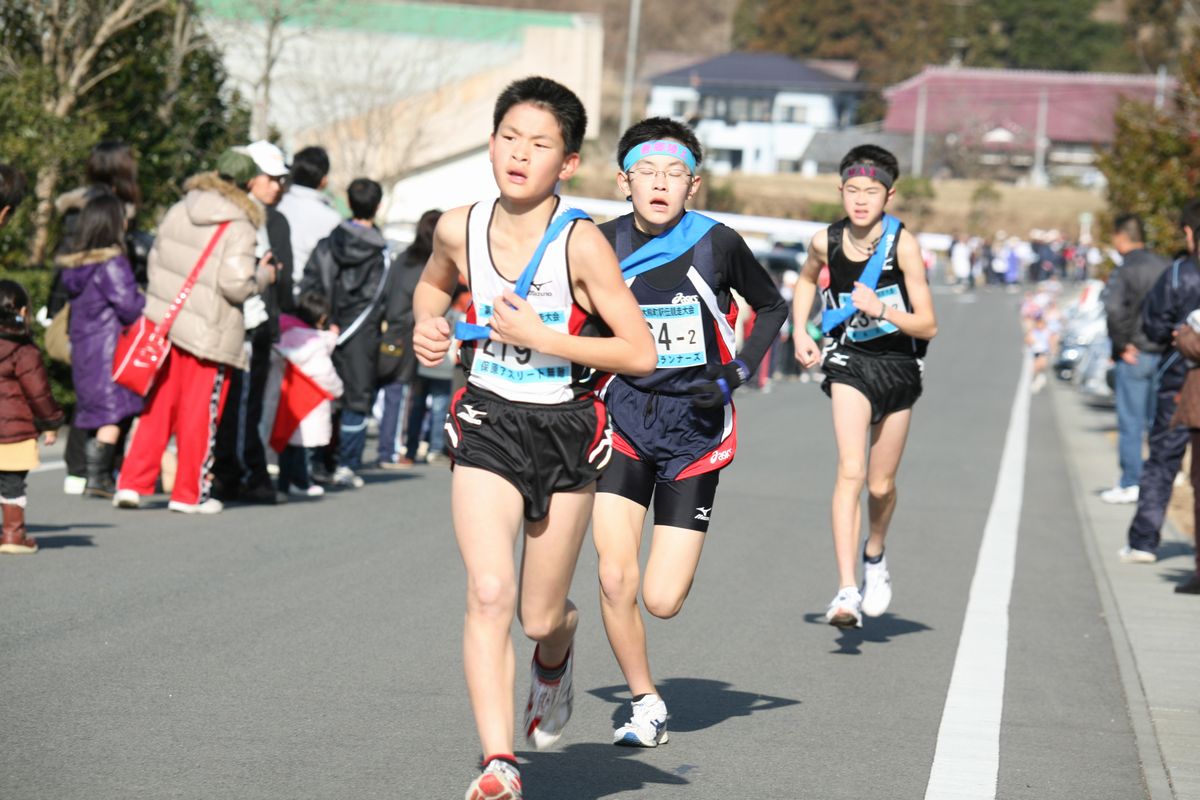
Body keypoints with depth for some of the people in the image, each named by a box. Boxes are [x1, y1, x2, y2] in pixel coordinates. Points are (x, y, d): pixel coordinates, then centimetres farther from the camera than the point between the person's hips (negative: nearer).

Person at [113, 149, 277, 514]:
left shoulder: (177, 213, 5)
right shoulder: (239, 228, -13)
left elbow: (155, 260, 11)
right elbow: (236, 285, -19)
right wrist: (263, 276, 0)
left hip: (163, 320, 5)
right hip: (208, 333, -5)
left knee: (157, 407, 13)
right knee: (200, 415, 6)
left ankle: (132, 482, 9)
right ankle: (190, 494, 13)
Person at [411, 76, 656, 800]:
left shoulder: (581, 243, -16)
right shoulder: (459, 229, -4)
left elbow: (641, 354, -16)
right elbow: (434, 283, 21)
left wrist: (542, 337, -22)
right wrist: (428, 326, 0)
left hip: (565, 430, -1)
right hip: (487, 422, 2)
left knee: (540, 616, 9)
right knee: (489, 595, -18)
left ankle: (556, 658, 48)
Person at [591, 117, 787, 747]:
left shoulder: (717, 244, -8)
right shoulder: (604, 244, -3)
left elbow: (773, 307, 8)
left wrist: (739, 372, -5)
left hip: (694, 425, -1)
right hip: (623, 418, 1)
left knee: (662, 601, -5)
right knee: (615, 580, -12)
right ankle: (646, 706, 9)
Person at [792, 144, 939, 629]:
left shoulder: (903, 245, -17)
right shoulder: (826, 242, -7)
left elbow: (928, 325, -17)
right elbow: (806, 280, 18)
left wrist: (882, 310, -33)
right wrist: (800, 333, 6)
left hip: (898, 366, 0)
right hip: (849, 362, 0)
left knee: (881, 485, 11)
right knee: (850, 473, -19)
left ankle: (874, 556, 44)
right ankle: (847, 592, -25)